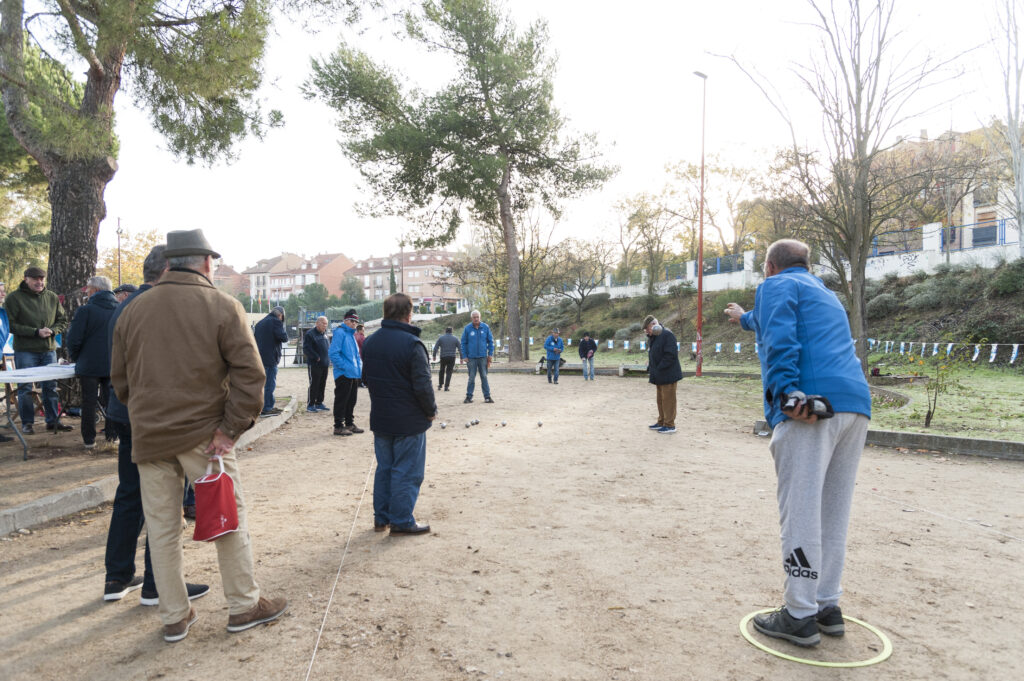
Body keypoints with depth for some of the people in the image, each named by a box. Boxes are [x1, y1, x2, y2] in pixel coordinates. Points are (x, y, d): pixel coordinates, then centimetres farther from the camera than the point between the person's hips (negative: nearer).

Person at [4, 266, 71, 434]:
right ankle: (27, 423, 12)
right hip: (25, 350, -3)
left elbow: (63, 321, 12)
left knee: (51, 387, 8)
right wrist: (36, 332, -16)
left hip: (49, 349, 4)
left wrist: (51, 330, -8)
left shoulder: (52, 297, 8)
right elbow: (11, 325, -9)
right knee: (25, 388, 2)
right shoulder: (14, 298, -4)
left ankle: (53, 420, 17)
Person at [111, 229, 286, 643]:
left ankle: (174, 617, 24)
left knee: (162, 529, 12)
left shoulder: (133, 310, 7)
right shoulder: (223, 307, -7)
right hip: (203, 433, -4)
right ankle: (244, 606, 20)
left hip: (149, 437, 4)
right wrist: (232, 428, -11)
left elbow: (120, 377, 14)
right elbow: (249, 372, -15)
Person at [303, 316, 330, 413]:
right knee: (314, 384, -5)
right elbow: (306, 349, -15)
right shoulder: (310, 334, -10)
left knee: (322, 384, 11)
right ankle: (310, 405, 3)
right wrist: (316, 357, -18)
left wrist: (328, 359, 12)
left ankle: (319, 403, 21)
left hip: (325, 364, 8)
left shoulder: (324, 333, 15)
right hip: (314, 364, -8)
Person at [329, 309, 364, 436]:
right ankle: (338, 426, 4)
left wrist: (359, 366, 13)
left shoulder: (352, 334, 18)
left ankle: (350, 423, 25)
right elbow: (333, 353, -19)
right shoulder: (340, 333, -10)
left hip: (354, 374, 9)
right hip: (343, 374, -9)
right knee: (341, 400, -3)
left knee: (352, 400, 15)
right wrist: (345, 367, -20)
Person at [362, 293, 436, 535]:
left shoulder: (370, 342, 5)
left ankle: (381, 518, 25)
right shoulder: (412, 344, -19)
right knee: (407, 472, 4)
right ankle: (402, 521, 11)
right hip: (409, 422, -7)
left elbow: (366, 377, 15)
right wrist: (431, 410, -6)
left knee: (384, 468, 17)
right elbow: (423, 385, -21)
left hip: (380, 419, 7)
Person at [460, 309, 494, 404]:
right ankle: (469, 396, 13)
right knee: (471, 378, 6)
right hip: (471, 357, 0)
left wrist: (490, 354, 1)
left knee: (484, 377, 3)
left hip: (483, 357, 0)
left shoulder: (485, 327, 1)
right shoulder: (467, 328, -1)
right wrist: (464, 356, -2)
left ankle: (487, 396, 7)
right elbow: (463, 343, 4)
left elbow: (490, 341, 7)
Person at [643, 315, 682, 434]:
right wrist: (650, 370, 11)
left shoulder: (667, 335, -17)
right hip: (659, 376, 10)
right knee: (661, 399, 18)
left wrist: (659, 369, -20)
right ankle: (662, 422, 29)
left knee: (668, 400, -2)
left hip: (668, 375, -9)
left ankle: (670, 425, 6)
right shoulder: (652, 338, 13)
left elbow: (671, 355, -23)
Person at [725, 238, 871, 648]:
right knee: (832, 513, 13)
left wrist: (787, 393, -22)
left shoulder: (776, 285, 8)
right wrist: (744, 318, 70)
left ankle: (800, 616, 0)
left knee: (800, 511, -5)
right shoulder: (823, 293, 34)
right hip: (856, 403, 9)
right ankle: (828, 606, 20)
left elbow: (780, 340, -12)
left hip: (811, 403, -9)